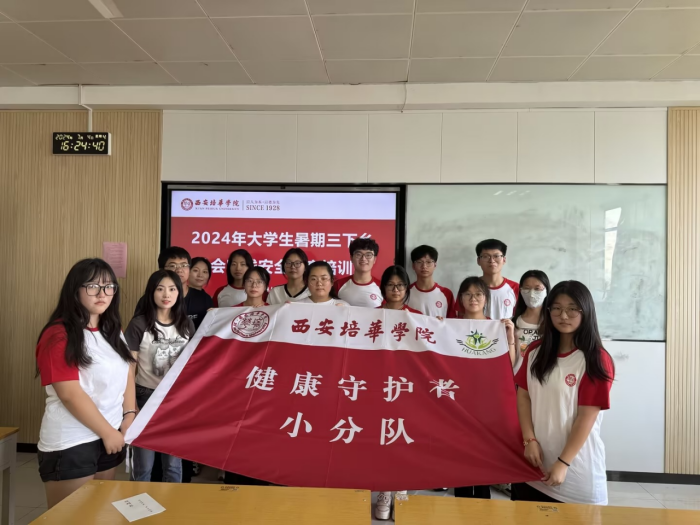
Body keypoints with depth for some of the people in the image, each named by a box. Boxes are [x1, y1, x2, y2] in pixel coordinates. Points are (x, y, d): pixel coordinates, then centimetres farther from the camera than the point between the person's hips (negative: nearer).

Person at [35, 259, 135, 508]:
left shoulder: (114, 331, 10)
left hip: (111, 436, 7)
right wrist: (108, 432, -12)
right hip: (70, 444, -7)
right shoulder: (59, 335, -14)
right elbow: (70, 394, -18)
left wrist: (129, 416, -2)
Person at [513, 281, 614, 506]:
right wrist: (529, 440, -7)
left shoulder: (597, 360, -9)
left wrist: (563, 463, -15)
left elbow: (587, 416, -13)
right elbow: (523, 396, 4)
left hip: (577, 469, -4)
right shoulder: (536, 351, 5)